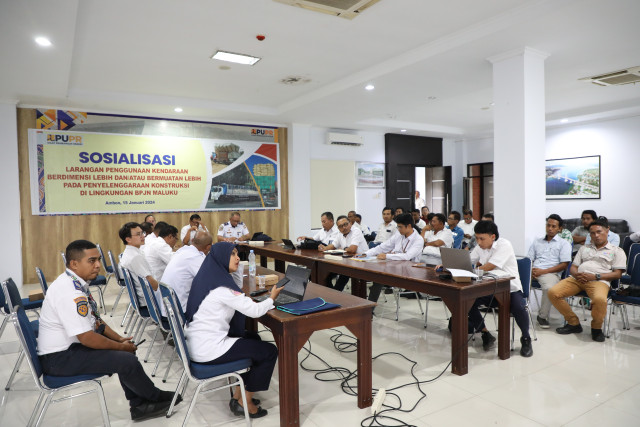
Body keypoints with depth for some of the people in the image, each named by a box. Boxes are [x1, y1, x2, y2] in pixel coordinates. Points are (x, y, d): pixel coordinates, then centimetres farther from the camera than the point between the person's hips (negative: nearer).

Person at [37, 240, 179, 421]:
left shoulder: (76, 283, 5)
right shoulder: (70, 292, -27)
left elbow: (95, 321, 14)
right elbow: (87, 338, -27)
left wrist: (120, 339, 6)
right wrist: (121, 346, -13)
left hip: (69, 345, 11)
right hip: (59, 358, -11)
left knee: (126, 348, 11)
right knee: (127, 360, -19)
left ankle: (138, 405, 14)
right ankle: (156, 398, 7)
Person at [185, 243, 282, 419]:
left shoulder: (207, 277, 6)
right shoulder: (221, 285, -21)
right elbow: (254, 311, -19)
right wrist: (271, 298, -2)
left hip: (198, 343, 9)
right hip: (208, 350, -9)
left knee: (253, 338, 24)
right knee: (270, 351, 1)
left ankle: (239, 394, 26)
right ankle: (245, 402, 16)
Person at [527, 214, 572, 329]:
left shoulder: (563, 244, 12)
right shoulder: (537, 242, 25)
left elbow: (564, 265, 0)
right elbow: (529, 260, 20)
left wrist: (543, 271, -10)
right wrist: (530, 270, -4)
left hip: (551, 273, -4)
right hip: (534, 271, 4)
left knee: (549, 288, -37)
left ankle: (542, 316, -17)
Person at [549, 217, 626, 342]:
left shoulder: (616, 251, 15)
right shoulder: (584, 248, 29)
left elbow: (617, 274, 3)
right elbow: (573, 267, 23)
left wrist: (595, 276, -12)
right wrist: (576, 274, -2)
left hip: (599, 281, -4)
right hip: (577, 279, 5)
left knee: (600, 299, -40)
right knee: (553, 293, -21)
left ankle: (596, 328, -9)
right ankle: (573, 323, -5)